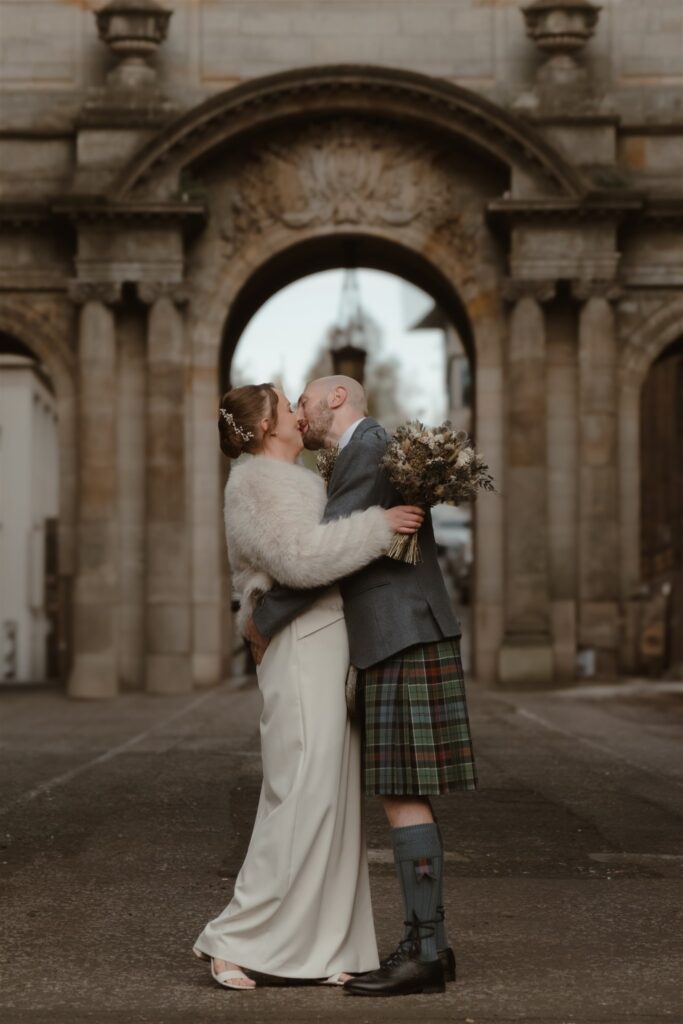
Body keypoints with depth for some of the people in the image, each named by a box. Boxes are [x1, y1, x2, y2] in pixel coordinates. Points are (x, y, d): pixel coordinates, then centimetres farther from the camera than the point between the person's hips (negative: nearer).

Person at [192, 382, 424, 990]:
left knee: (332, 799, 6)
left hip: (327, 649, 10)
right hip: (303, 649, -10)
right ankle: (236, 939, -6)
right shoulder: (259, 481, -8)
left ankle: (316, 950, 7)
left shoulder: (294, 481, 23)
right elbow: (299, 555, -22)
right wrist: (378, 526, -19)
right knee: (303, 797, -12)